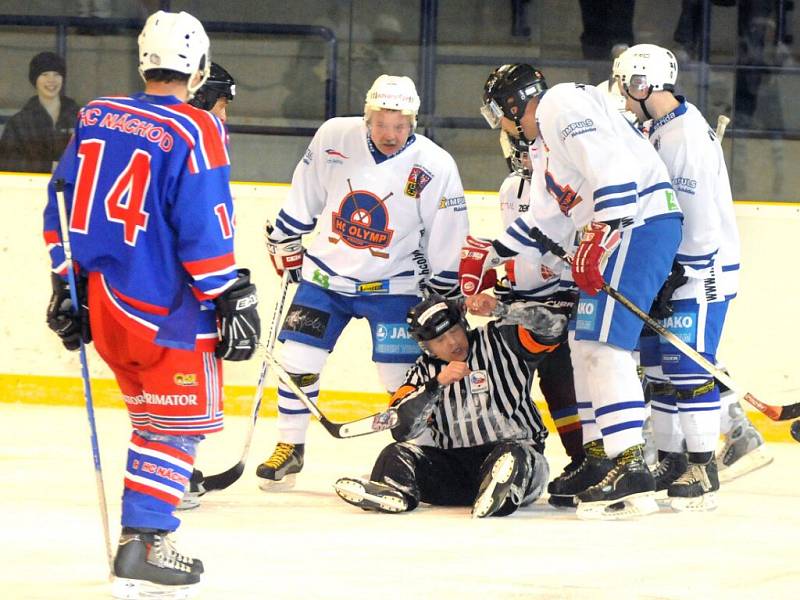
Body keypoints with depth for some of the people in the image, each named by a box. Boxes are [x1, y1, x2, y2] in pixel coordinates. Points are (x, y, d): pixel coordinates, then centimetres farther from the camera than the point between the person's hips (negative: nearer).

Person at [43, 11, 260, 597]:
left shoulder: (95, 116, 7)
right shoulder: (193, 131, -14)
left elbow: (63, 204, 12)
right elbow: (203, 229, -17)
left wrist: (67, 285, 20)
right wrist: (233, 299, -10)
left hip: (99, 299, 7)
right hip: (164, 310, -7)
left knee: (153, 416, 21)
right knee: (180, 424, 1)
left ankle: (145, 531, 23)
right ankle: (143, 548, -8)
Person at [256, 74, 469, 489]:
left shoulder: (435, 167, -16)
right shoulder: (333, 138, -10)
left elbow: (448, 247, -7)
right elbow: (301, 200, 6)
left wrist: (442, 303, -4)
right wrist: (285, 245, 11)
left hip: (392, 285, -2)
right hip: (326, 274, 2)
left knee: (404, 377, -7)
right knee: (297, 361, -1)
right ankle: (289, 448, 16)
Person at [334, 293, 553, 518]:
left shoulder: (498, 342, 2)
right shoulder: (425, 371, 8)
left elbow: (554, 325, -10)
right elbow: (401, 429, -6)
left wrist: (501, 309, -21)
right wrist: (438, 383, -17)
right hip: (454, 463, 3)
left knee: (512, 455, -37)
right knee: (398, 454, -17)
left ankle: (502, 493, -68)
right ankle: (391, 491, -49)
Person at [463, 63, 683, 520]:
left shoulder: (560, 104, -5)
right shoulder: (550, 132, 28)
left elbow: (610, 165, -21)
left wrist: (598, 237, -26)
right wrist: (491, 256, 41)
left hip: (639, 222, -11)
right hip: (617, 231, 11)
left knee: (602, 343, -18)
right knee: (584, 343, 17)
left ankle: (630, 470, -26)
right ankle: (599, 460, 21)